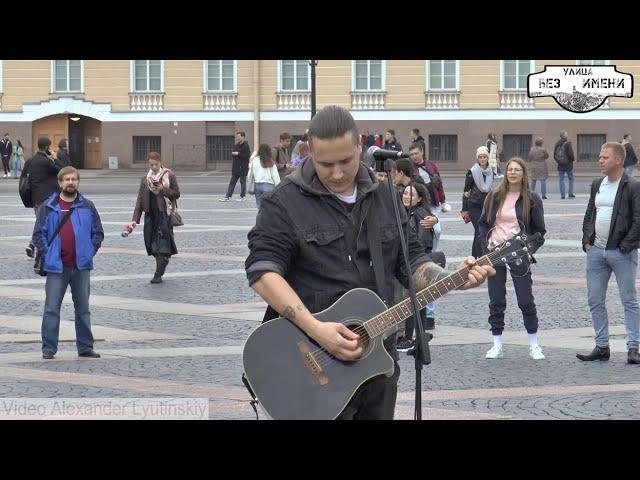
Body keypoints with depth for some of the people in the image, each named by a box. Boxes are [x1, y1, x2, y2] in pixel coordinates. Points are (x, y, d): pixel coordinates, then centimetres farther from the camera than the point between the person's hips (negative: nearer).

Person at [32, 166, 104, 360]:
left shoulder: (87, 206, 7)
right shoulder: (48, 207, 2)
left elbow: (98, 233, 11)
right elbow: (38, 234, 2)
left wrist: (90, 251, 1)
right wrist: (48, 253, -5)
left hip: (82, 266, 2)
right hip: (57, 266, -2)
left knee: (83, 308, 9)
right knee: (52, 308, -3)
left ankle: (85, 347, 17)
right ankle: (48, 348, 2)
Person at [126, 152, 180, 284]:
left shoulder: (170, 176, 0)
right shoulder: (145, 179, 10)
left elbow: (176, 194, 1)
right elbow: (140, 200, 8)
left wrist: (163, 189, -14)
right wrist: (135, 219, 0)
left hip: (164, 214, -4)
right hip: (150, 214, 4)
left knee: (162, 244, -9)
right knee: (152, 243, 4)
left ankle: (158, 274, -6)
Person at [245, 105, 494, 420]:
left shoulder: (383, 196, 10)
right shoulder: (285, 202, -8)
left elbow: (410, 261, 13)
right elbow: (262, 272, -17)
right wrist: (317, 330, -27)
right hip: (315, 364, -6)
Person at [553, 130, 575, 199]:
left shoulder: (557, 144, 1)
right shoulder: (567, 143, -14)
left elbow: (554, 155, 5)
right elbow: (570, 154, -15)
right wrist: (573, 159, 5)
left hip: (560, 165, 4)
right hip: (568, 165, -4)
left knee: (561, 180, 6)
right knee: (571, 179, 11)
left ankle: (562, 195, 2)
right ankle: (570, 193, 7)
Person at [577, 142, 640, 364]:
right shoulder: (597, 185, 13)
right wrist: (586, 241, 7)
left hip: (622, 253, -7)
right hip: (596, 251, 7)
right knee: (595, 300, 7)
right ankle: (601, 346, 16)